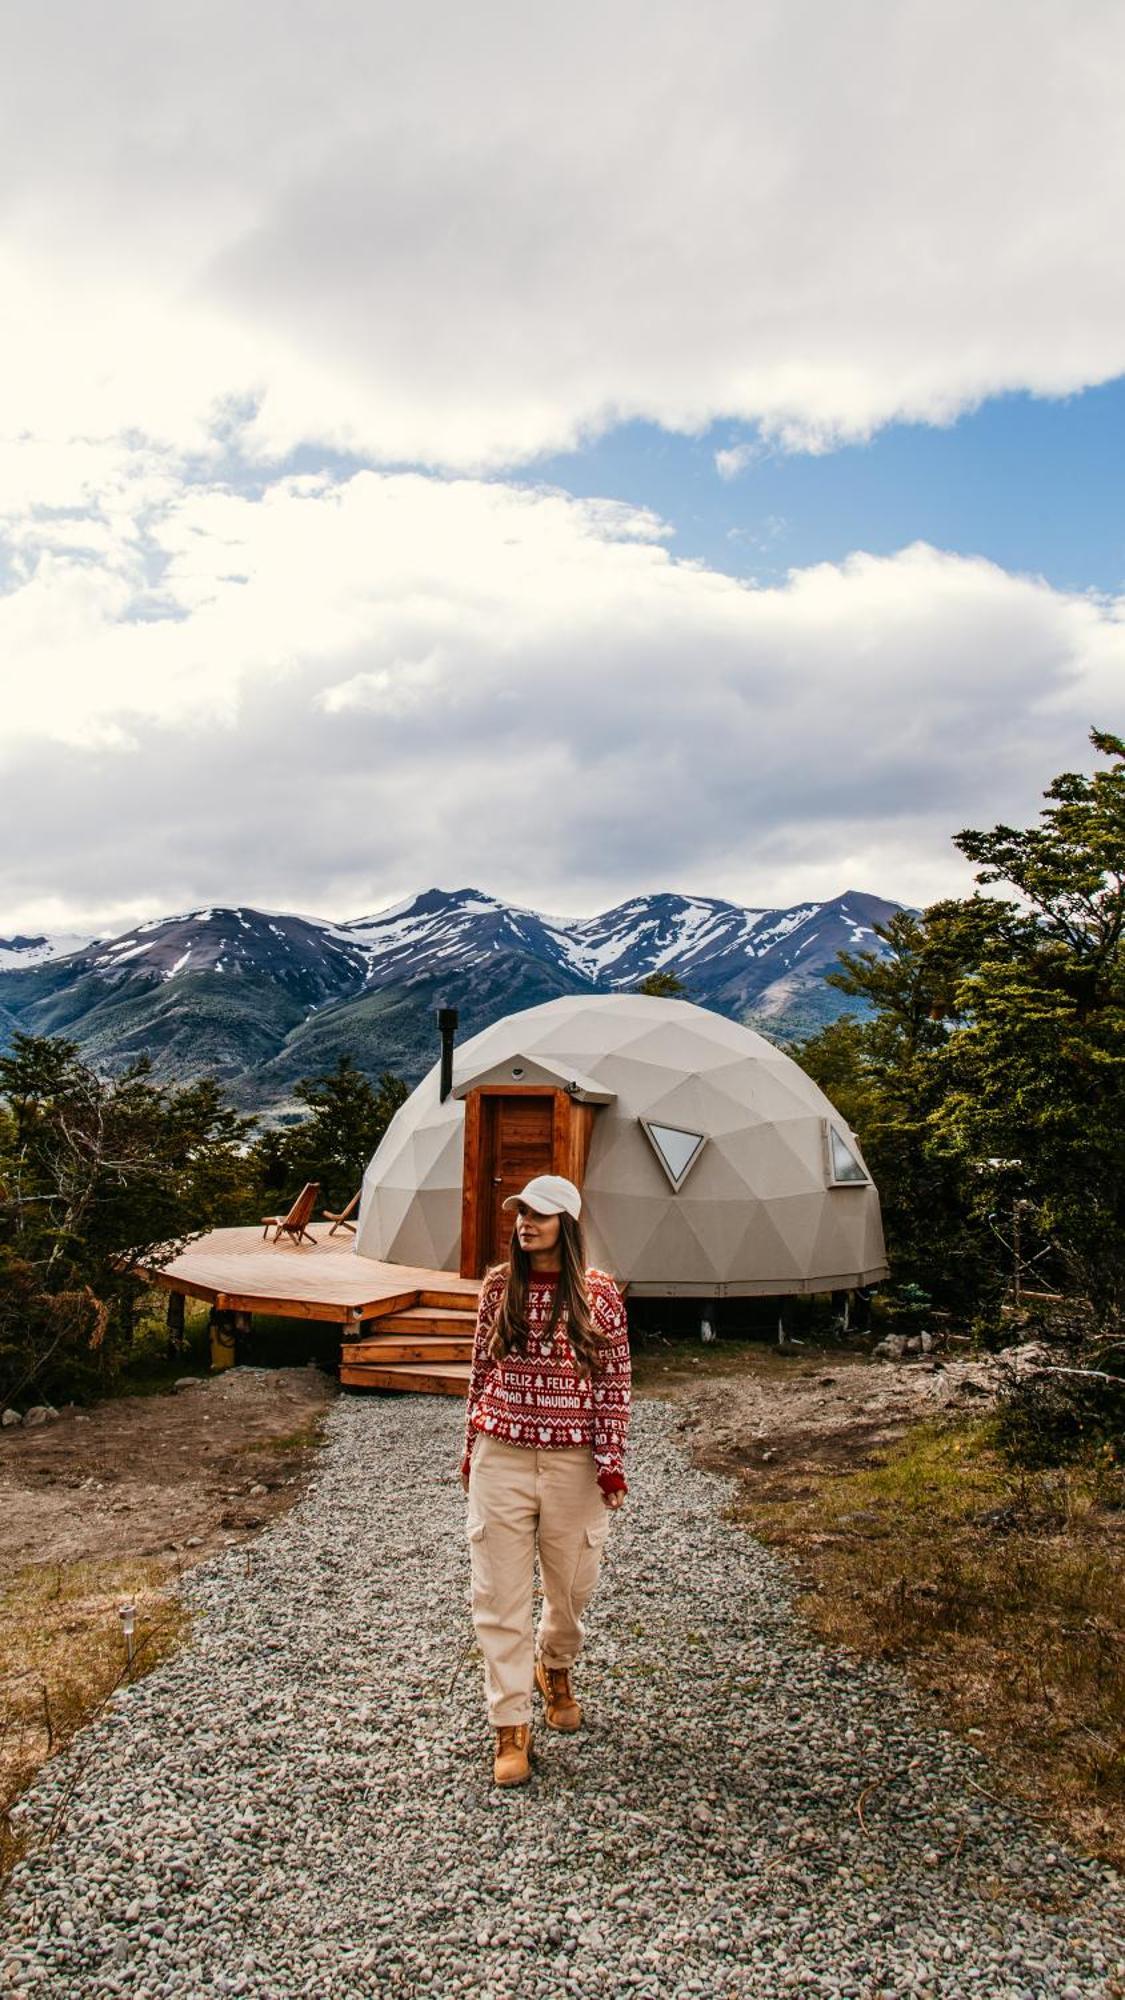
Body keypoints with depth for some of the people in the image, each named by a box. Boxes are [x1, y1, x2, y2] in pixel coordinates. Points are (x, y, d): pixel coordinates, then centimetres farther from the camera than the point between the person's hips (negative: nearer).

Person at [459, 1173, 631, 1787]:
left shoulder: (598, 1293, -7)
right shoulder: (499, 1286, -1)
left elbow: (613, 1384, -3)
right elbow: (481, 1371, 7)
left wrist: (612, 1462, -5)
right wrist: (472, 1449, 10)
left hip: (574, 1463, -1)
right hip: (501, 1458, 1)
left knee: (572, 1585, 16)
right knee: (500, 1594, 3)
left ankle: (555, 1668, 47)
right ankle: (510, 1725, 17)